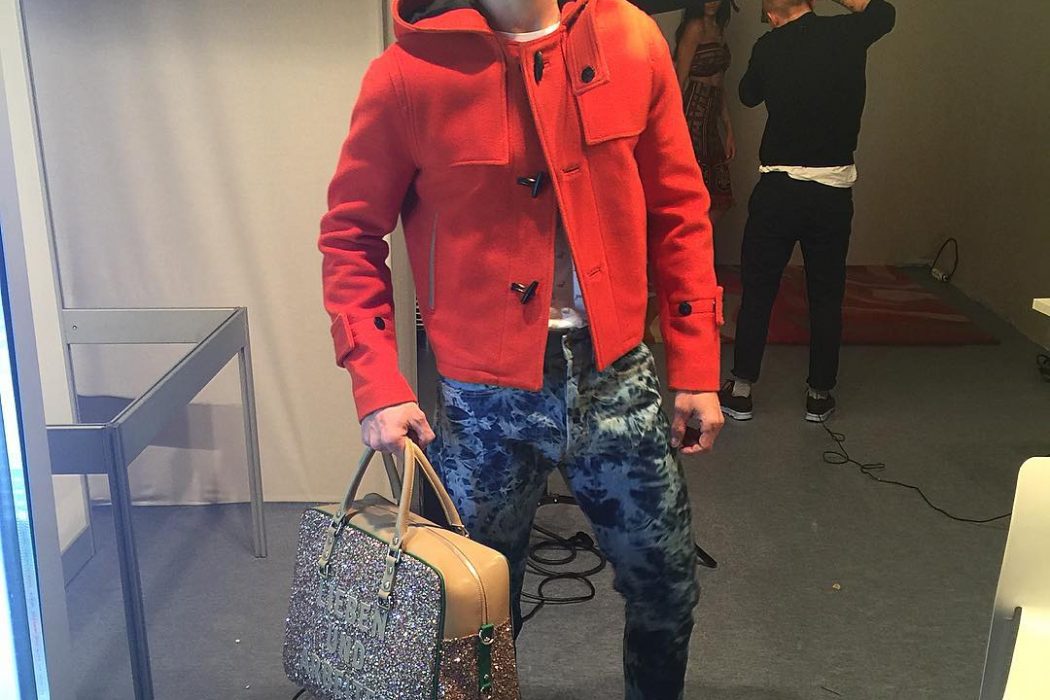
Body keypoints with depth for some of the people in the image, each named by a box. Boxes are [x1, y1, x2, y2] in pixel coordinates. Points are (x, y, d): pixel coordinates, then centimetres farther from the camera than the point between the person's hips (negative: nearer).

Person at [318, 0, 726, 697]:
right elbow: (350, 235, -2)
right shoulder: (408, 73, -10)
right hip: (485, 400, -2)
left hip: (617, 378, 3)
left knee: (667, 588, 16)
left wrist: (697, 371, 3)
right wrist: (378, 385, -11)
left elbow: (679, 211, 4)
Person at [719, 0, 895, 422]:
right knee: (826, 297, 10)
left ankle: (741, 391, 14)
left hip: (778, 189, -1)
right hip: (834, 192, 1)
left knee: (757, 292, 9)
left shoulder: (769, 48, -3)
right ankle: (820, 395, 19)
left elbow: (748, 95, 16)